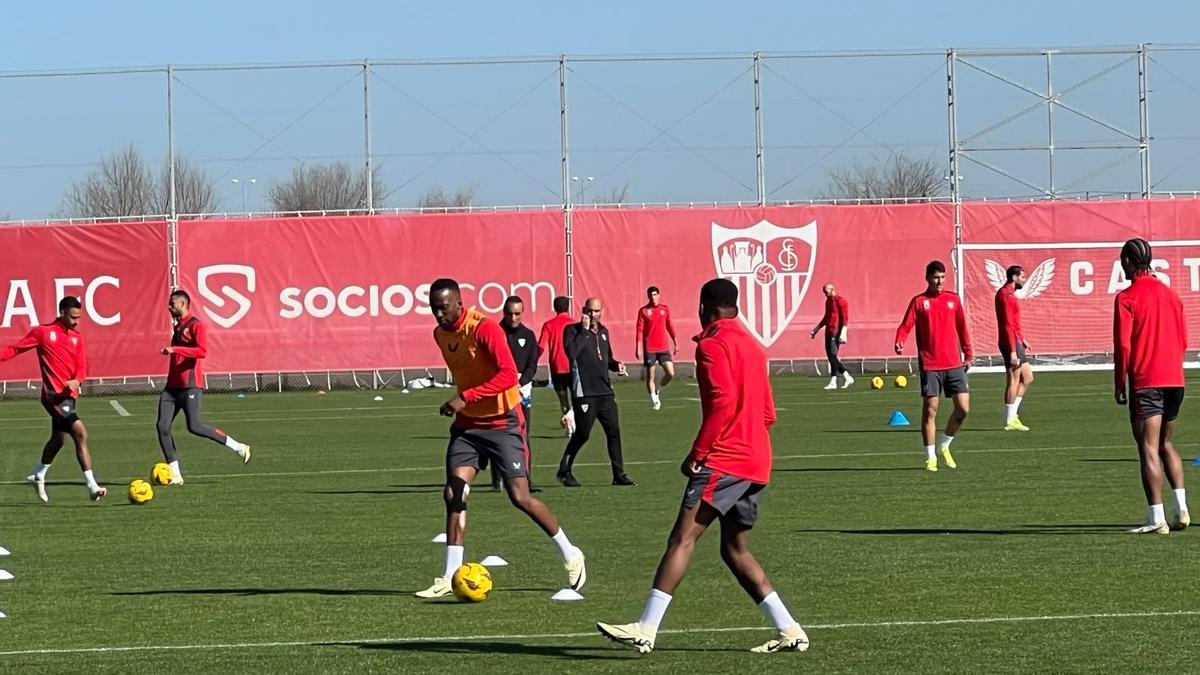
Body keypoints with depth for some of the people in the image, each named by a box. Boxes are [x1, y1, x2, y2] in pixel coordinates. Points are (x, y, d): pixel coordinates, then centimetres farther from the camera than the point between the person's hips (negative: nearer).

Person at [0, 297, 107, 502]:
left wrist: (77, 381, -15)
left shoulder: (77, 337, 11)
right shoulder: (43, 332, -3)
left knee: (58, 438, 23)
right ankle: (92, 487, -22)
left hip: (68, 395, 7)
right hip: (54, 395, -7)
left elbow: (81, 368, 5)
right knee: (81, 434, -20)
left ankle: (38, 476, 48)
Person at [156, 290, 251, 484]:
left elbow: (202, 351, -21)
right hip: (172, 386, 9)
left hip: (190, 386, -9)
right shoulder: (178, 327, 20)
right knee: (162, 426, -5)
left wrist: (174, 349, -24)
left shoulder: (196, 326, -7)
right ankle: (175, 474, -2)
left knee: (194, 426, -17)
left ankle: (238, 447, -3)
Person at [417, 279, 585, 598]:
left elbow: (508, 374, -28)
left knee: (520, 496, -8)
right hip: (467, 423, 7)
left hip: (503, 422, -7)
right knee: (454, 493, -7)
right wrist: (462, 403, 15)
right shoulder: (441, 334, 6)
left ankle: (570, 555, 11)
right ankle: (450, 577, -5)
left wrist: (466, 398, -30)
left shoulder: (484, 328, -19)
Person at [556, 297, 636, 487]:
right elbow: (571, 352, -22)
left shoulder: (603, 332, 16)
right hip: (584, 393, -6)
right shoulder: (572, 330, -3)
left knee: (614, 431, 0)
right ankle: (564, 470, 14)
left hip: (605, 392, 6)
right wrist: (584, 330, -16)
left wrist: (616, 365, 6)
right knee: (582, 434, -2)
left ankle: (618, 474, 5)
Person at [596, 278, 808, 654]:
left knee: (683, 537, -14)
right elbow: (767, 413, 22)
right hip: (757, 463, 9)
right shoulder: (750, 345, 20)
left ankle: (646, 630, -22)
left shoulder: (713, 344, -7)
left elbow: (723, 401, -19)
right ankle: (789, 631, 10)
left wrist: (698, 453, -15)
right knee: (735, 549, 15)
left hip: (724, 460, -9)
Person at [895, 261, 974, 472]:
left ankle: (944, 446, 20)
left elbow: (961, 328, 18)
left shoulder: (953, 300, 11)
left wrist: (968, 354, 16)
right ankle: (931, 457, 5)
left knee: (963, 408, -3)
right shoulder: (919, 302, 1)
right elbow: (906, 326, -6)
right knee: (930, 409, -4)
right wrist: (899, 342, -26)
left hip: (954, 364, 3)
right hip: (930, 365, -3)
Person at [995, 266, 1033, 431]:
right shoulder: (1006, 295, -16)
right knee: (1014, 380, -5)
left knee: (1027, 378, 13)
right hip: (1011, 343, -10)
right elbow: (1007, 325, -21)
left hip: (1016, 342, 10)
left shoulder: (1009, 294, 16)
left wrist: (1022, 339, 23)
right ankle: (1010, 420, -1)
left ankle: (1012, 415, 14)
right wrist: (1013, 351, -23)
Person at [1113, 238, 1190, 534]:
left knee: (1149, 449, -5)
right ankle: (1182, 509, 7)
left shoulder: (1127, 298, -8)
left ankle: (1157, 519, -10)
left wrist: (1119, 383, -3)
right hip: (1174, 379, 6)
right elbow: (1183, 339, 14)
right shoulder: (1171, 294, 11)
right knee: (1166, 444, 18)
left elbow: (1122, 344, -11)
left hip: (1145, 383, -6)